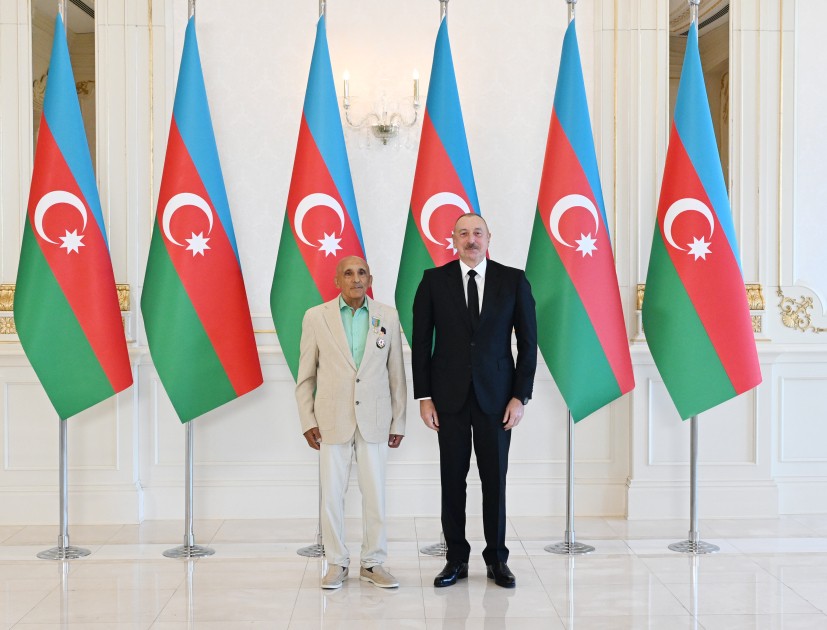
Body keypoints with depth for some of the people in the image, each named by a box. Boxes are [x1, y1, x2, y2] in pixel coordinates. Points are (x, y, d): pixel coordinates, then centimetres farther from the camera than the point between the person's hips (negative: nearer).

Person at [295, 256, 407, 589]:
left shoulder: (388, 316, 3)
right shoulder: (316, 317, 0)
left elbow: (396, 373, 6)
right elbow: (305, 377, 4)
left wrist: (398, 421, 4)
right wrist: (307, 421, -1)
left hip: (374, 420, 1)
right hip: (332, 420, -1)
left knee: (375, 493, 5)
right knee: (332, 495, 4)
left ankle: (373, 562, 18)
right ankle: (336, 563, 17)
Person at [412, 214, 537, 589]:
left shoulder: (513, 280, 3)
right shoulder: (434, 280, 2)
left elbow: (528, 342, 3)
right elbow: (421, 342, 3)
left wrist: (521, 396, -4)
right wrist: (423, 396, -2)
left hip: (496, 396, 0)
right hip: (449, 396, 0)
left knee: (495, 479, 6)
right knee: (452, 479, 6)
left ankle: (497, 559, 18)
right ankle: (456, 559, 17)